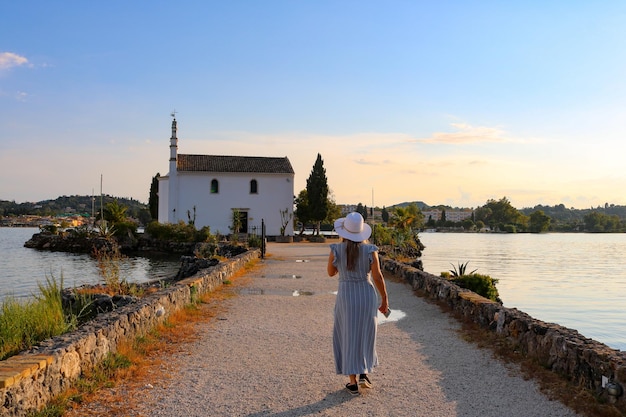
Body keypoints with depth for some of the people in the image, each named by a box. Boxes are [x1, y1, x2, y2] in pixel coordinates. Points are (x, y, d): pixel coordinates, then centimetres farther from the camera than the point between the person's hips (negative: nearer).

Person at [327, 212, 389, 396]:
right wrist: (385, 300, 3)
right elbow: (378, 277, -9)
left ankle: (353, 383, 11)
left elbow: (331, 272, 6)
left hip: (346, 297, -1)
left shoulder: (336, 249, -8)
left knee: (348, 337, 10)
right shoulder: (370, 250, -8)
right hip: (367, 296, 1)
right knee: (365, 335, 21)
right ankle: (363, 374, 16)